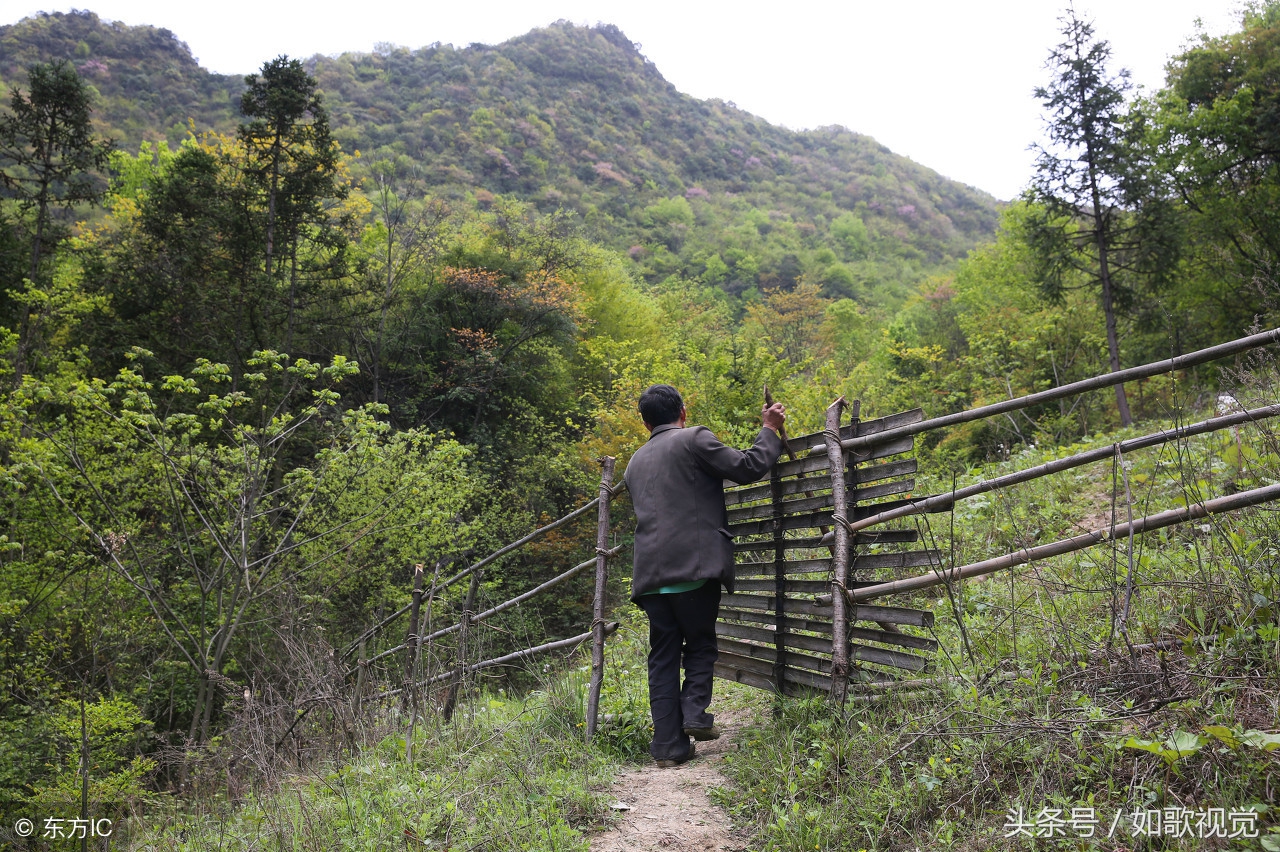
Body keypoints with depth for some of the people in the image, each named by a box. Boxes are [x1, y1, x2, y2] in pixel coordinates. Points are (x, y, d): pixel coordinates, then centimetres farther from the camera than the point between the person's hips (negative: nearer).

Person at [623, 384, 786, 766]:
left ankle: (669, 745, 7)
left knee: (663, 657, 9)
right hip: (695, 565, -5)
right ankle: (695, 713, -1)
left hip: (651, 573, 5)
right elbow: (747, 468, -4)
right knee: (700, 643, 14)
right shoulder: (695, 438, 0)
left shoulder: (636, 462, 21)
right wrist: (770, 431, 11)